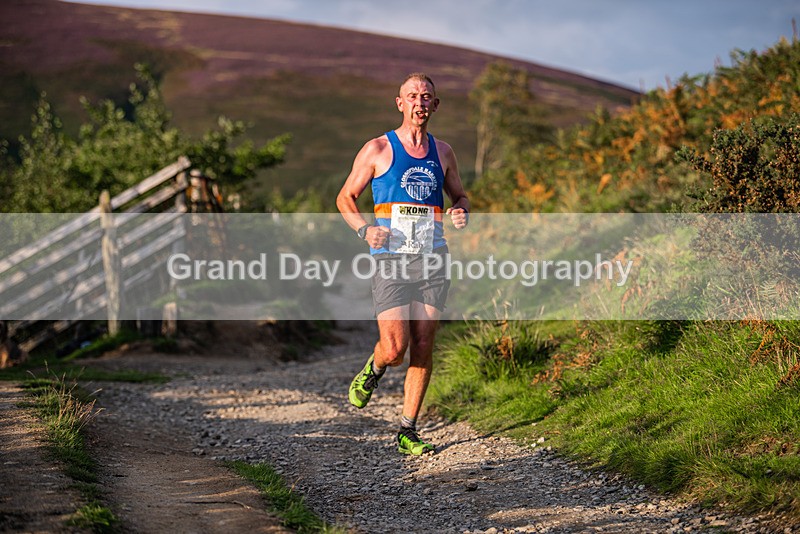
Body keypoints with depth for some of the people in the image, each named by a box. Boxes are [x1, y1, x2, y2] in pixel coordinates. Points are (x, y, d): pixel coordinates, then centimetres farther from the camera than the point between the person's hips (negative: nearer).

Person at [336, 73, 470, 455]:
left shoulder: (442, 152, 11)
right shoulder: (378, 149, 0)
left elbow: (459, 195, 25)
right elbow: (345, 197, 7)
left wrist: (461, 213, 1)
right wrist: (365, 230, -11)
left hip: (433, 260, 3)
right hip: (391, 261, -3)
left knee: (423, 348, 1)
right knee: (395, 347, -13)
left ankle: (408, 431, 12)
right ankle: (372, 371, 24)